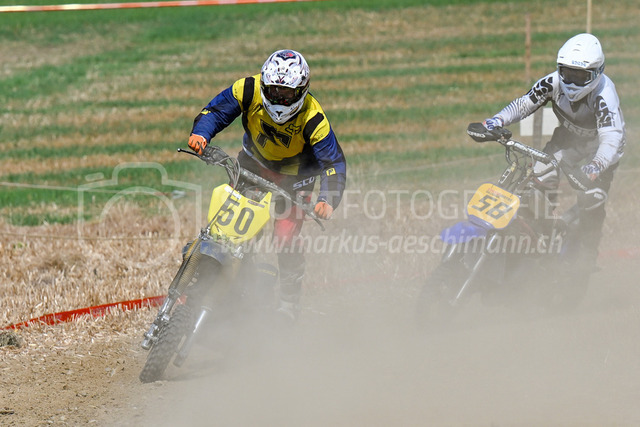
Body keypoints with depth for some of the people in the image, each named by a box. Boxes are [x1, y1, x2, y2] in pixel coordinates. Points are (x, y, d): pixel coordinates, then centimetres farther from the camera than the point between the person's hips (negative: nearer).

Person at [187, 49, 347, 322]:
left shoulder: (312, 120, -31)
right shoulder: (248, 91, -25)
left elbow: (334, 162, -26)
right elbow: (215, 111, -14)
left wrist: (327, 200, -43)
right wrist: (200, 134, -36)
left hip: (295, 175, -3)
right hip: (254, 162, 3)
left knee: (285, 238, -17)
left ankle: (290, 300, 3)